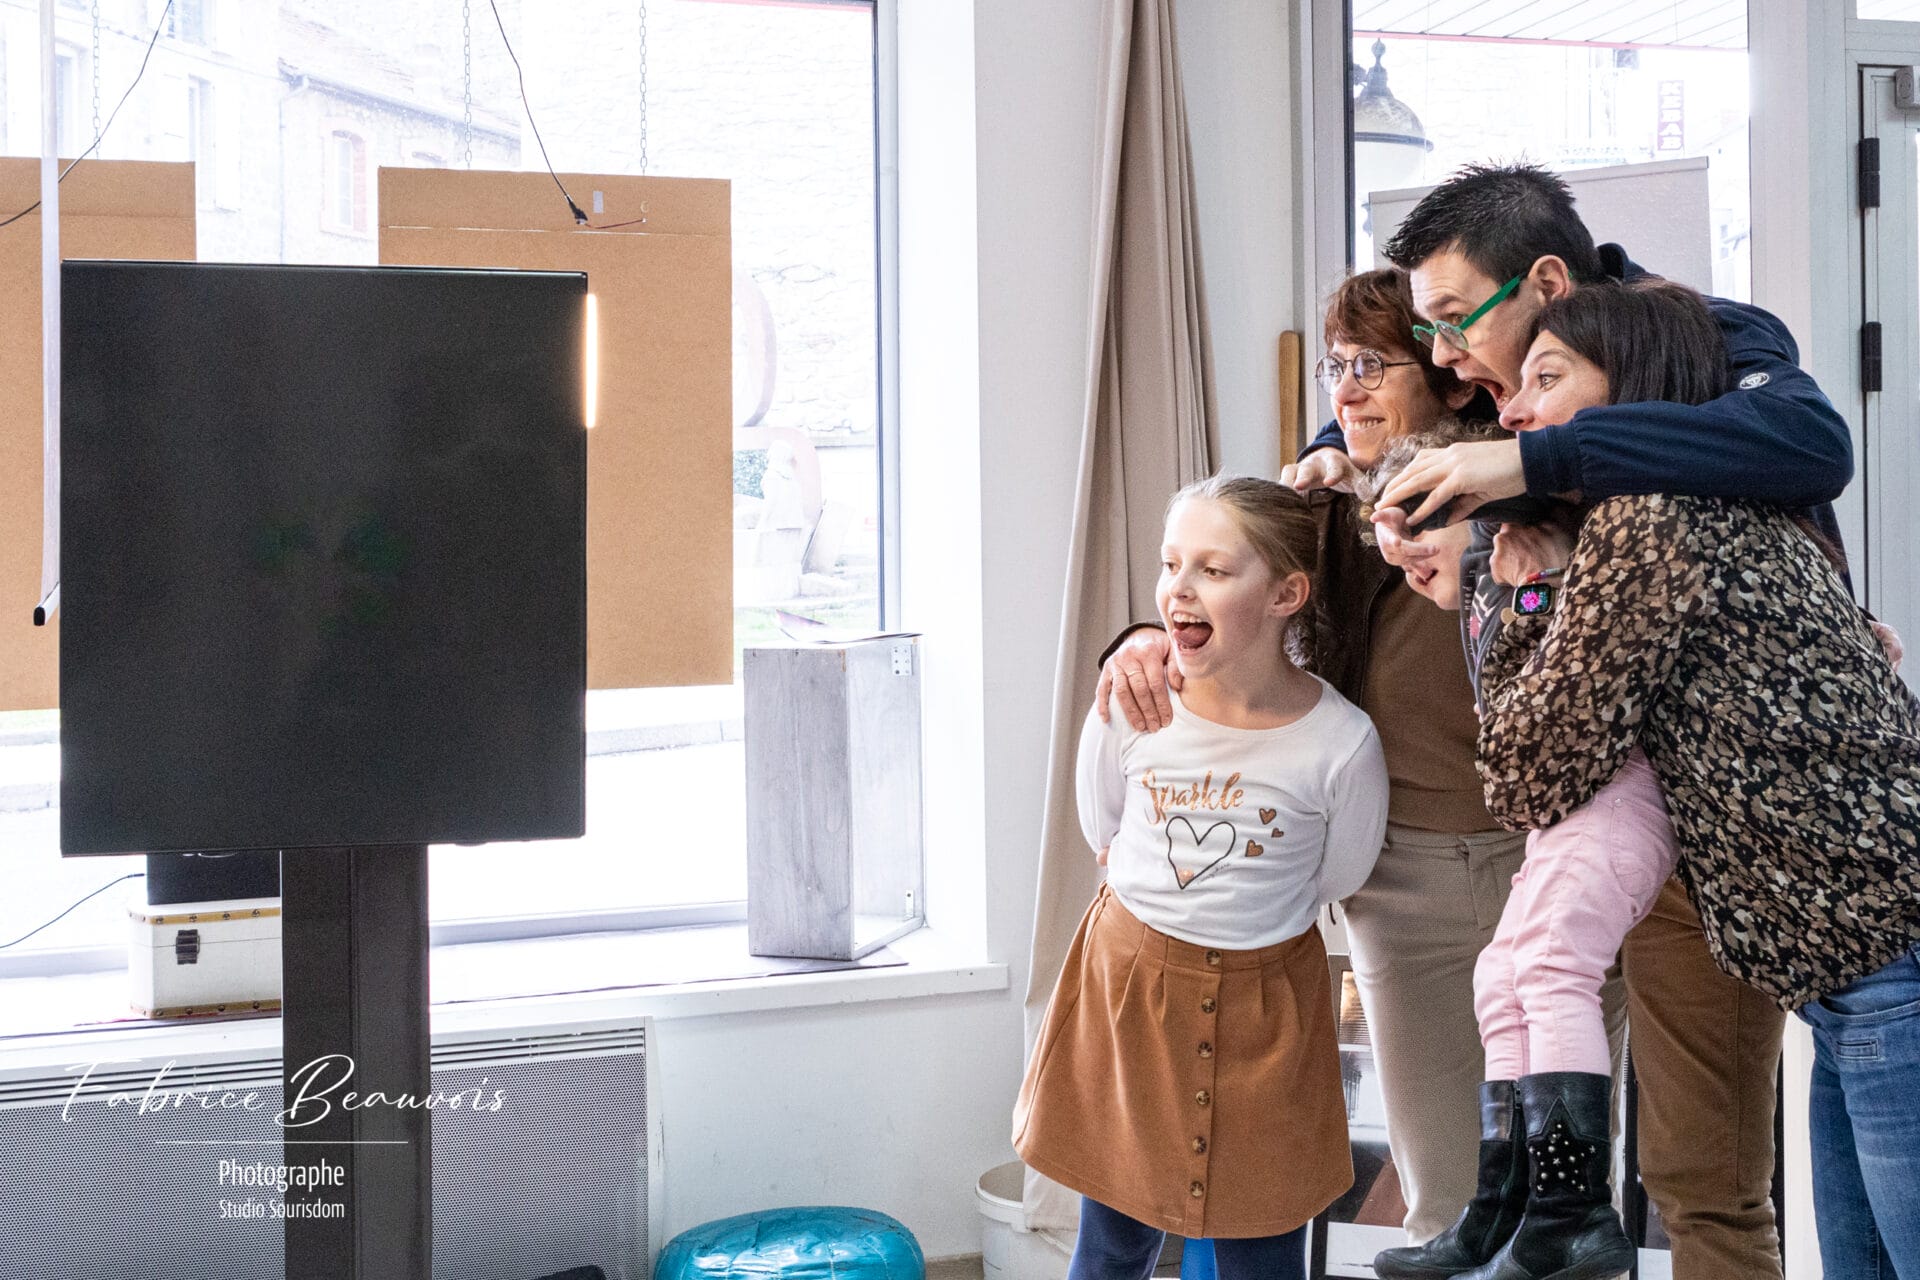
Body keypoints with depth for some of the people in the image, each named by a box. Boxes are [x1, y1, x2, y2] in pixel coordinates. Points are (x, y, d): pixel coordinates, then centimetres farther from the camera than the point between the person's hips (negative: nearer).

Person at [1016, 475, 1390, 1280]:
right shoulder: (1129, 707, -15)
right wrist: (1166, 910, 6)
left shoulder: (1341, 744, -21)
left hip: (1262, 1000, -1)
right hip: (1128, 981, 2)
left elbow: (1335, 880, -3)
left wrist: (1243, 913, 5)